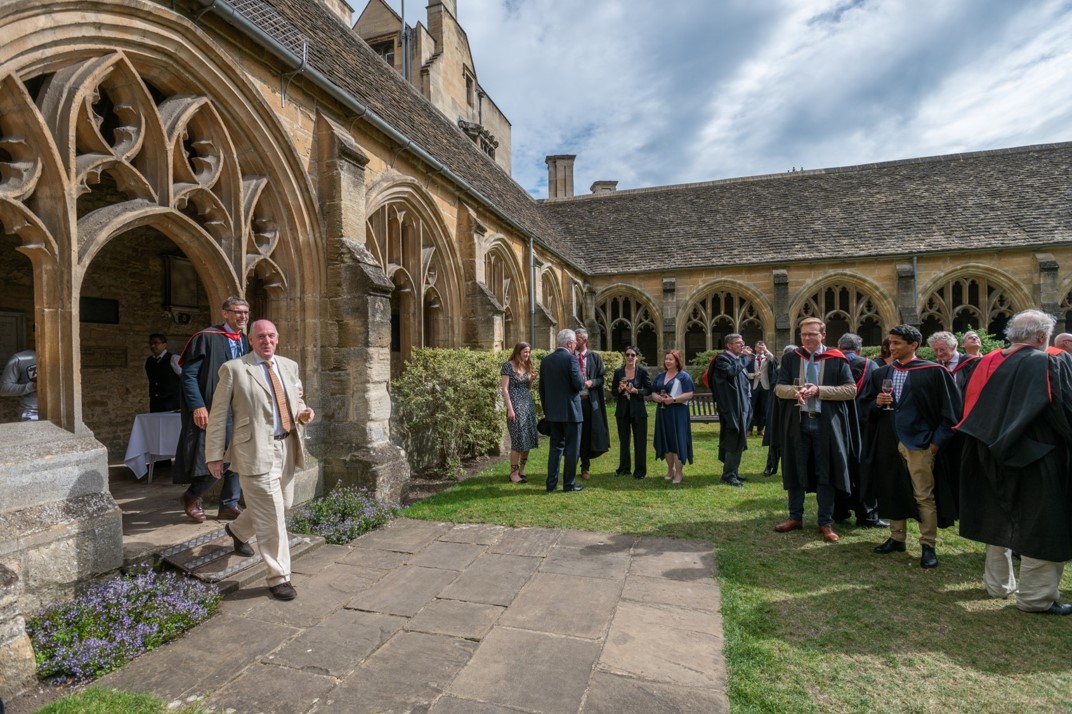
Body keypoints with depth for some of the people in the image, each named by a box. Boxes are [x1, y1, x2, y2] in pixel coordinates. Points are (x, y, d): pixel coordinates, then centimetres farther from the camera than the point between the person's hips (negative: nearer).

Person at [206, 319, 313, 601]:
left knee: (283, 505, 20)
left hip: (287, 447, 7)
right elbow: (218, 416, -4)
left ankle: (237, 529, 49)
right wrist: (215, 456, -4)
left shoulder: (289, 366, 11)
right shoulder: (233, 369, -5)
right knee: (272, 515, -4)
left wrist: (303, 413, -1)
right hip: (257, 449, -7)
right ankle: (279, 577, 10)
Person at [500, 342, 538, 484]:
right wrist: (510, 409, -16)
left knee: (528, 439, 6)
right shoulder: (508, 365, -7)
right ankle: (513, 473, 3)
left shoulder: (527, 366, 12)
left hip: (529, 405, 7)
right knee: (518, 439, -7)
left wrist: (531, 379, 0)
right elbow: (504, 388, -11)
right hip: (516, 406, -7)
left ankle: (522, 470, 18)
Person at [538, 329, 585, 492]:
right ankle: (569, 484, 11)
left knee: (555, 447, 14)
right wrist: (583, 379, 6)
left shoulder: (545, 360, 6)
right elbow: (579, 385, -17)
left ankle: (551, 483, 15)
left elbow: (542, 388, 11)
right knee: (572, 448, 5)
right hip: (570, 411, -6)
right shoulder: (571, 359, -13)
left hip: (552, 412, 6)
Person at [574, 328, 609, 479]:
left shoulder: (595, 357, 3)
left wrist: (591, 382, -14)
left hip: (589, 400, 1)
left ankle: (585, 468, 21)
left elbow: (601, 378, 4)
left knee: (587, 434, 8)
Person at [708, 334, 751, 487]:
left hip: (742, 405, 9)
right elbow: (730, 372, -30)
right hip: (732, 407, -9)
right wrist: (744, 358, -16)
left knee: (738, 440, 13)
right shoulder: (722, 359, -10)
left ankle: (733, 472, 22)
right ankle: (728, 475, -1)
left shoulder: (740, 359, 16)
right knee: (734, 440, -9)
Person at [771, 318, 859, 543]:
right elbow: (779, 388, 1)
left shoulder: (836, 359, -1)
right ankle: (795, 517, 25)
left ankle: (826, 523, 18)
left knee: (825, 473, 5)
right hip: (797, 423, 2)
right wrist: (796, 391, -20)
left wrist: (818, 390, -17)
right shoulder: (791, 359, 5)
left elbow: (851, 390, -6)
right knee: (794, 471, 10)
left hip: (826, 424, -2)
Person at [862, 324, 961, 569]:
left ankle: (928, 546, 14)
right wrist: (877, 403, -9)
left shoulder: (933, 372, -6)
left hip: (919, 443, -5)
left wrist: (937, 441, -10)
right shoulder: (881, 374, 9)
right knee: (892, 492, 13)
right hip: (889, 442, 5)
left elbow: (950, 409, -6)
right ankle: (896, 538, 26)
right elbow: (867, 405, 13)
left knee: (924, 496, 2)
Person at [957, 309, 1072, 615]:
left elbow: (972, 411, 8)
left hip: (994, 456, 6)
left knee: (1000, 520, 18)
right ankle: (1036, 596, 12)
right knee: (1041, 527, 5)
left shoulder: (988, 363, 1)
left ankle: (998, 583, 27)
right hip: (1037, 460, -6)